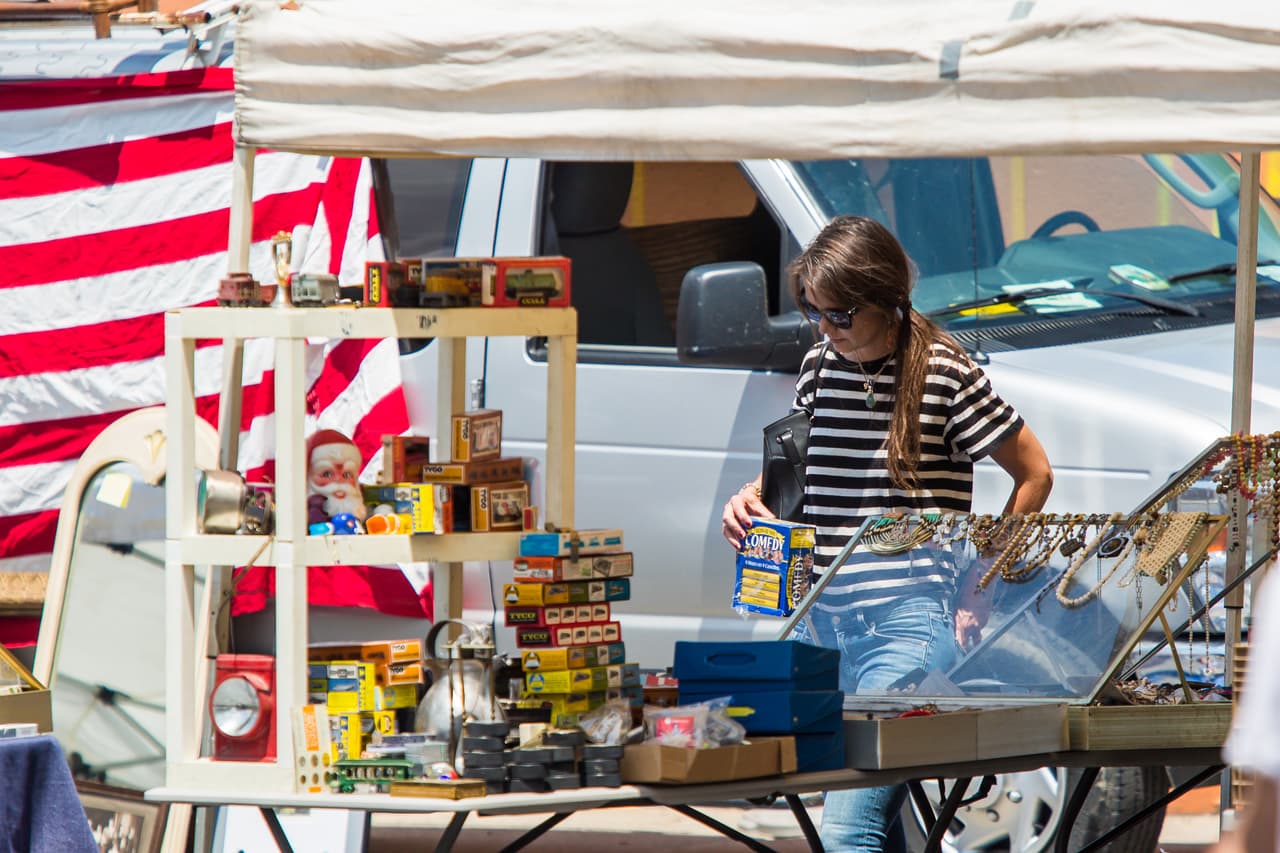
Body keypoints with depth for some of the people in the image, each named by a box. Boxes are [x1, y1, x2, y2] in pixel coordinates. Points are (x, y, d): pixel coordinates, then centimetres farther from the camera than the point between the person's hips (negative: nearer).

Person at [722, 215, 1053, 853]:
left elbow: (1034, 474, 2)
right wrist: (751, 500, 5)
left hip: (910, 622, -7)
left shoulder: (944, 374, -6)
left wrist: (979, 584, -2)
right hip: (820, 621, 7)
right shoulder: (818, 368, 11)